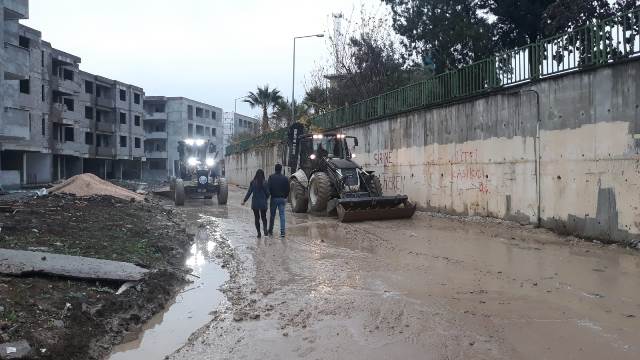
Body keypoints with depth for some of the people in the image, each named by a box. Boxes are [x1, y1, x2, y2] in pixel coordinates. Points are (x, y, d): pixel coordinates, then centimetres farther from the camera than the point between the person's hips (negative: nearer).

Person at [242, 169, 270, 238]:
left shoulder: (253, 182, -7)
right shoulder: (265, 183, -7)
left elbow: (249, 192, -6)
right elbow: (267, 193, -2)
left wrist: (244, 200, 3)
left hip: (255, 202, 0)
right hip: (263, 203, 0)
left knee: (257, 218, 9)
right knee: (263, 217, 14)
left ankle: (259, 233, 5)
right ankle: (265, 228, -11)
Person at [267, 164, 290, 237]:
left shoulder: (271, 177, -6)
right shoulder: (285, 178, -1)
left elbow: (269, 188, -8)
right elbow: (287, 189, 3)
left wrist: (270, 195, 8)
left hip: (274, 198, -1)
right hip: (282, 199, 1)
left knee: (272, 215, 11)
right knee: (282, 215, 2)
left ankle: (270, 230, 20)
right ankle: (282, 232, -3)